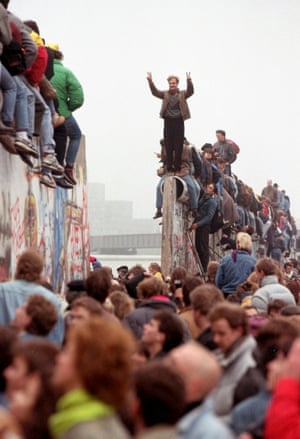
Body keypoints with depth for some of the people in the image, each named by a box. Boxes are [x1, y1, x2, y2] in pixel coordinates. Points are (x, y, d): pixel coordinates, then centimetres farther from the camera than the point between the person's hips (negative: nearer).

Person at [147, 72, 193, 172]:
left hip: (179, 121, -1)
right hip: (168, 121, 1)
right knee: (168, 145, 2)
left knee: (179, 145, -1)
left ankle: (177, 165, 5)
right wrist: (150, 81, -18)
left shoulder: (182, 94, 7)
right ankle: (169, 165, 6)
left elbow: (190, 91, -11)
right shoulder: (165, 94, 10)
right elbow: (155, 92, -2)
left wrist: (189, 81, -30)